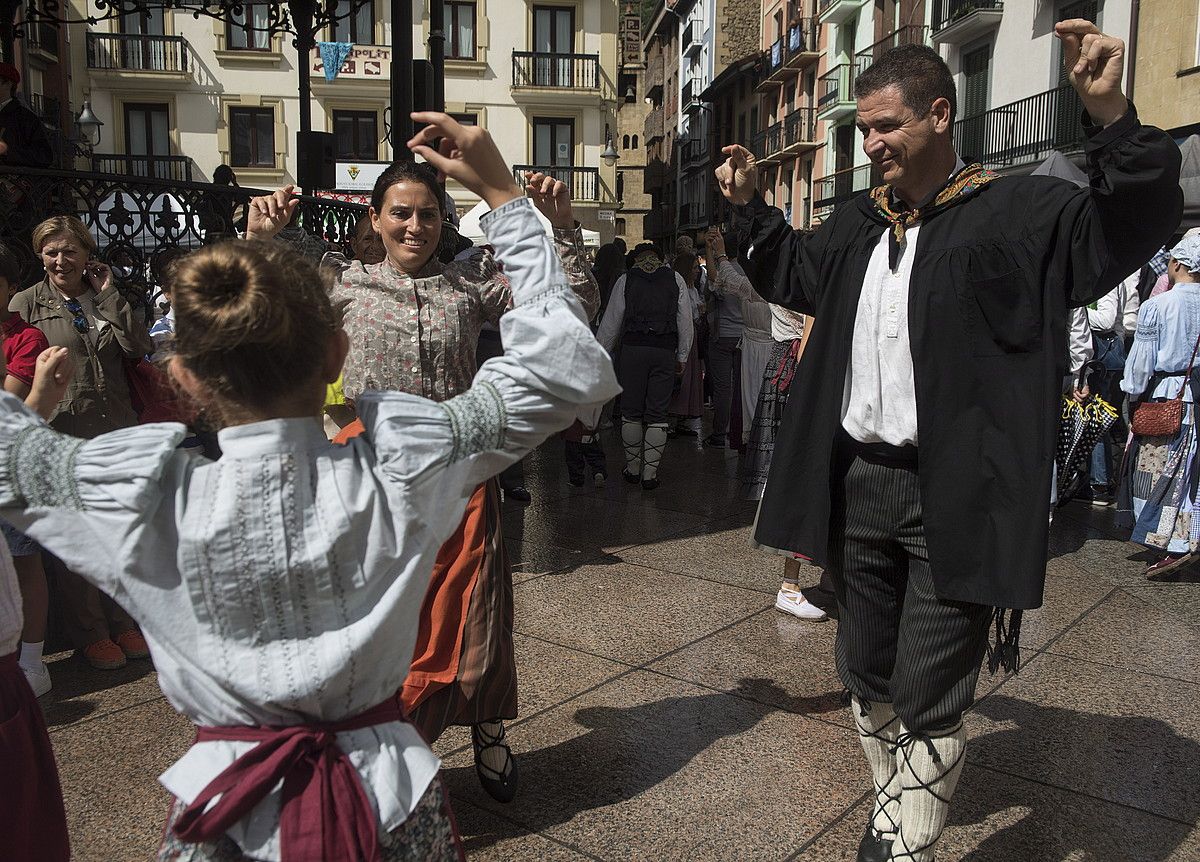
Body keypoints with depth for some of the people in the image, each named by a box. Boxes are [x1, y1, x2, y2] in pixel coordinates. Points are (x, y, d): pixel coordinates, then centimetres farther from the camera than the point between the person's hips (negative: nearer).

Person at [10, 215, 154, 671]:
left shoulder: (105, 298, 11)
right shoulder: (26, 304, 1)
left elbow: (140, 347, -4)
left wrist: (108, 295, -6)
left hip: (116, 433, 3)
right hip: (63, 437, -3)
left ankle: (121, 623, 27)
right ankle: (89, 633, 19)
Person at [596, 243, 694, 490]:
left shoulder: (626, 279, 8)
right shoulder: (676, 279, 11)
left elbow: (611, 322, 7)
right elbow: (685, 321, 10)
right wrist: (682, 356, 16)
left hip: (633, 348, -1)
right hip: (665, 350, 1)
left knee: (631, 412, 9)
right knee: (657, 414, 5)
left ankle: (633, 469, 16)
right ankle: (650, 474, 5)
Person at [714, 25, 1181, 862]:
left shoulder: (1019, 211, -5)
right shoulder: (857, 225, 12)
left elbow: (1134, 226, -17)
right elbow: (795, 277, 29)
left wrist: (1111, 116, -30)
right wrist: (753, 206, 18)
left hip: (955, 499, -6)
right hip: (861, 483, 7)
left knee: (928, 698, -1)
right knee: (868, 673, 18)